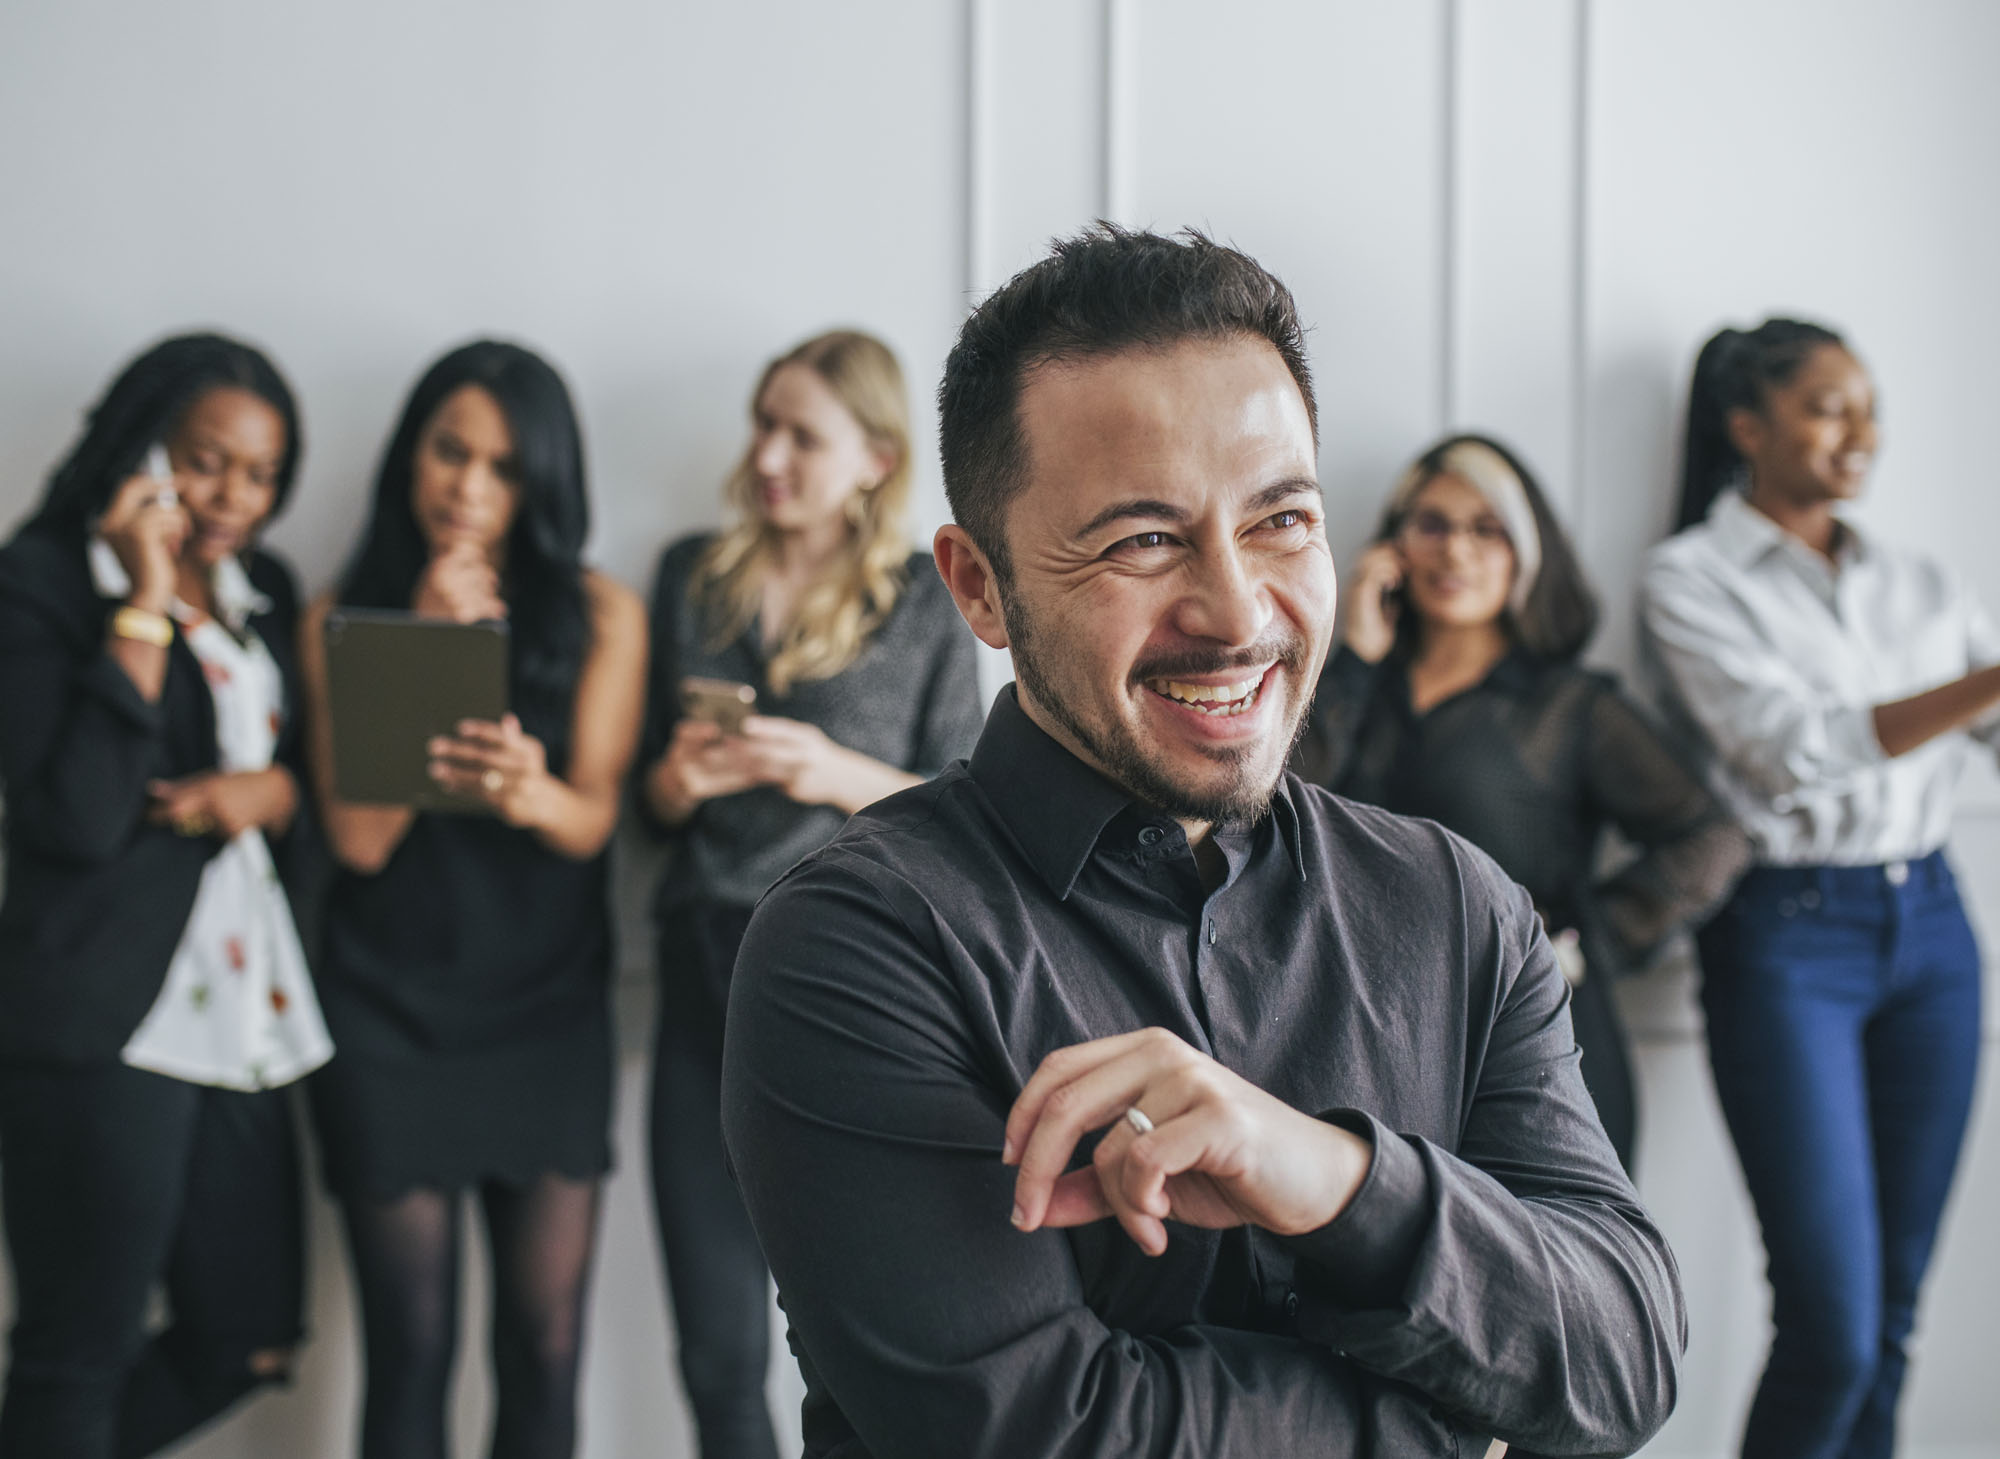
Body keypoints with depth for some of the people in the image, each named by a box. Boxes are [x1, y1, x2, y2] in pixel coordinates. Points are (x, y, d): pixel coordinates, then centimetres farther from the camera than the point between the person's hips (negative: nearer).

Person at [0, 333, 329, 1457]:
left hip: (242, 1013, 7)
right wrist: (146, 605, -16)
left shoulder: (263, 591, 15)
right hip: (102, 1025, -7)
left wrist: (264, 790, -4)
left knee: (247, 1341, 11)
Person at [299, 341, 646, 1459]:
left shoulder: (602, 613, 3)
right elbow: (360, 836, -5)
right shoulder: (343, 619, 4)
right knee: (411, 1348, 1)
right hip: (392, 1017, 0)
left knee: (546, 1342, -1)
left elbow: (592, 820, -5)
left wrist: (530, 791, -29)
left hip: (548, 1018, 0)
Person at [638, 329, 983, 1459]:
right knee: (720, 1352, 7)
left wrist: (844, 774, -15)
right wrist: (678, 780, -6)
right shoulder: (694, 578, 11)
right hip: (707, 972, 3)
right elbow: (651, 797, 16)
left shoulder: (922, 604, 2)